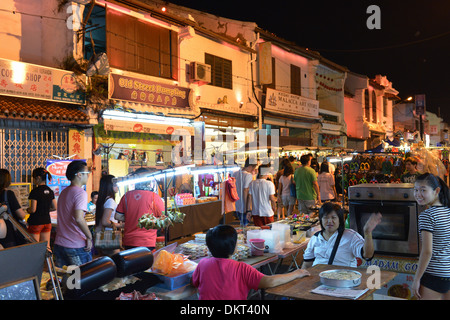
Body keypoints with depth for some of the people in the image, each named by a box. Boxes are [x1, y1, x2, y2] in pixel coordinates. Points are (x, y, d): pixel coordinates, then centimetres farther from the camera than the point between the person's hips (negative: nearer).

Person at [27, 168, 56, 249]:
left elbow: (33, 209, -16)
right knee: (46, 246, 11)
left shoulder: (35, 191, -14)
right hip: (47, 221, 6)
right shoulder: (50, 191, 5)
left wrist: (27, 210, 4)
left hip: (36, 222, -6)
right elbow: (54, 207, 10)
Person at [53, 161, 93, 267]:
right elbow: (79, 218, -27)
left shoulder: (63, 192, 13)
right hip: (77, 246, -8)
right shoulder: (80, 192, -15)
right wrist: (89, 237, -17)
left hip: (59, 244, 8)